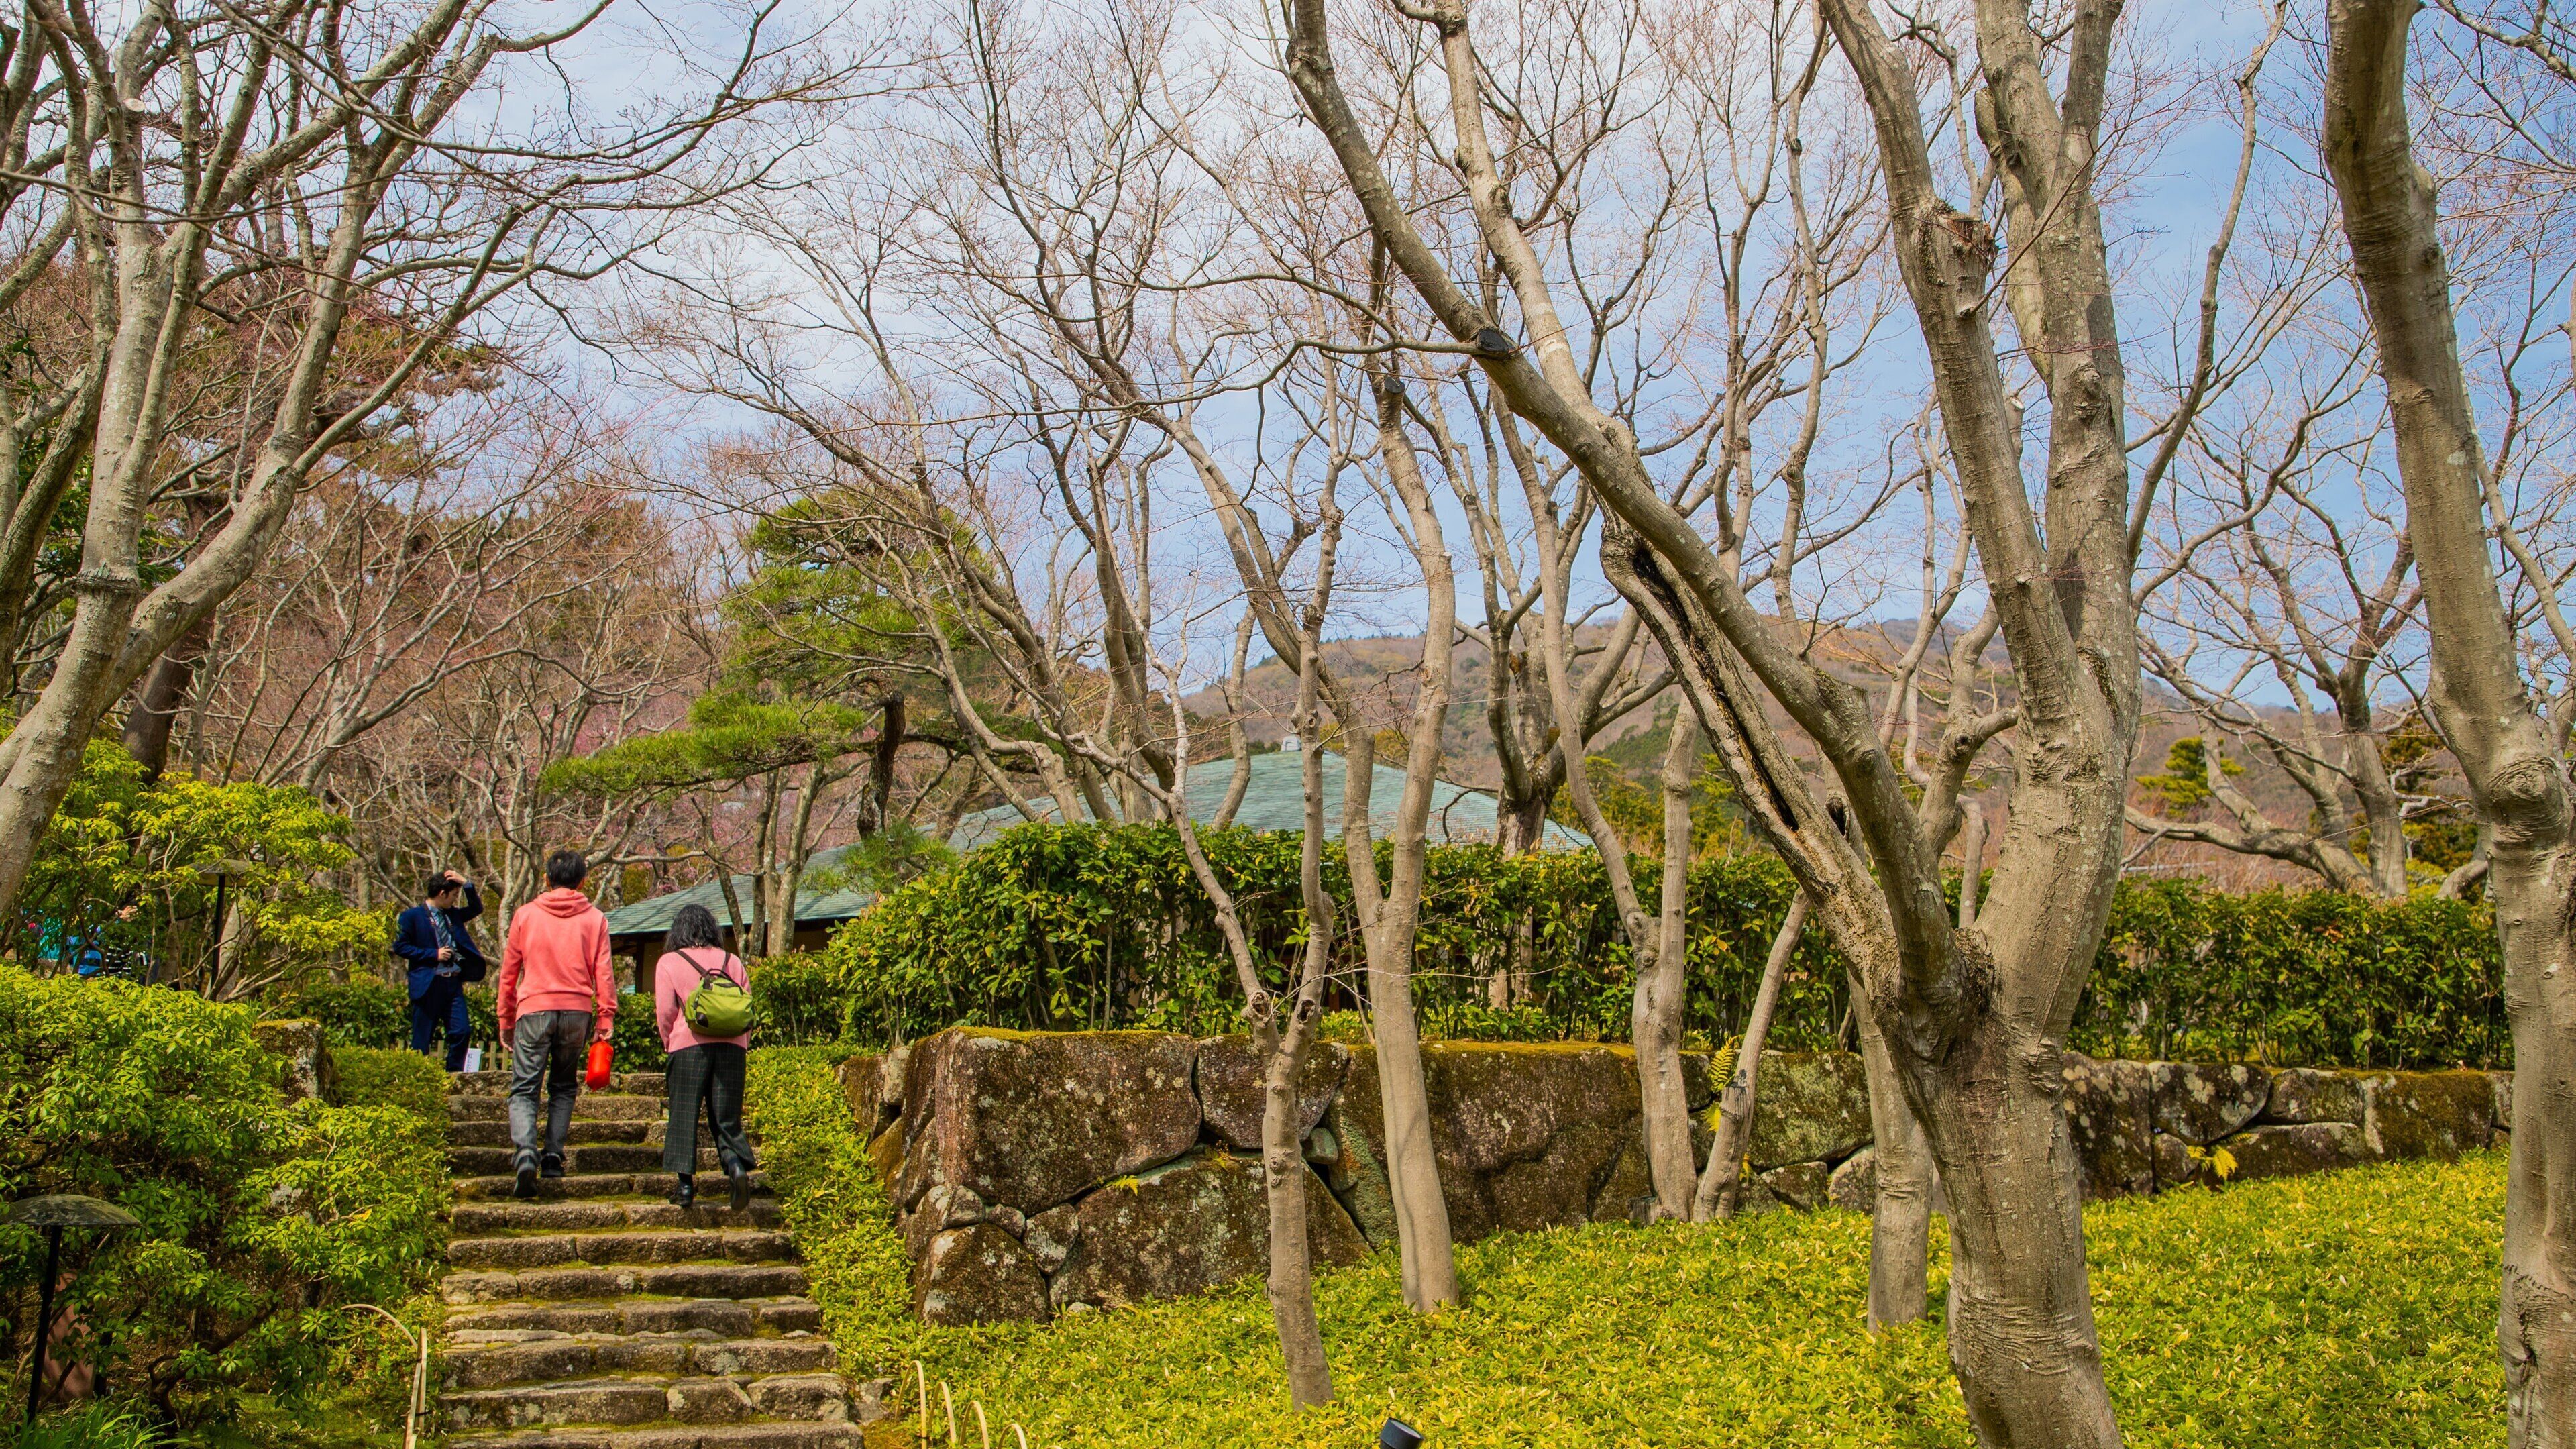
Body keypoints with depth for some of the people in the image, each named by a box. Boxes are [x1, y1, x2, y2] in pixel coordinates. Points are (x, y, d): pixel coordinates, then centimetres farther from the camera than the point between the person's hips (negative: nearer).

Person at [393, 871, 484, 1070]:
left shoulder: (452, 914, 15)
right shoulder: (412, 916, -3)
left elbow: (476, 909, 24)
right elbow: (400, 947, -7)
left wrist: (466, 883, 9)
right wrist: (434, 954, -13)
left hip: (453, 983, 5)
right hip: (428, 985, -5)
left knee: (462, 1032, -2)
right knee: (421, 1040, 0)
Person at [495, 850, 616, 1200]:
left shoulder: (525, 915, 5)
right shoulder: (594, 919, 5)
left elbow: (509, 972, 9)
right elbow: (603, 974, 0)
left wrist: (506, 1020, 16)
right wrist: (606, 1018, 3)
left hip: (534, 1010, -1)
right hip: (577, 1011, 1)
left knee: (524, 1089, -1)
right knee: (564, 1088, 16)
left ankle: (526, 1153, -22)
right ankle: (553, 1155, 8)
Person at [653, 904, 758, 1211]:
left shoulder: (669, 962, 5)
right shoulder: (732, 961, 13)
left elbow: (665, 1012, 0)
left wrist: (669, 1043, 16)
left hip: (689, 1045, -3)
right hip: (731, 1045, 3)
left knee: (685, 1116, 5)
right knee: (726, 1116, 6)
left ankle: (686, 1184, 3)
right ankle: (736, 1164, -19)